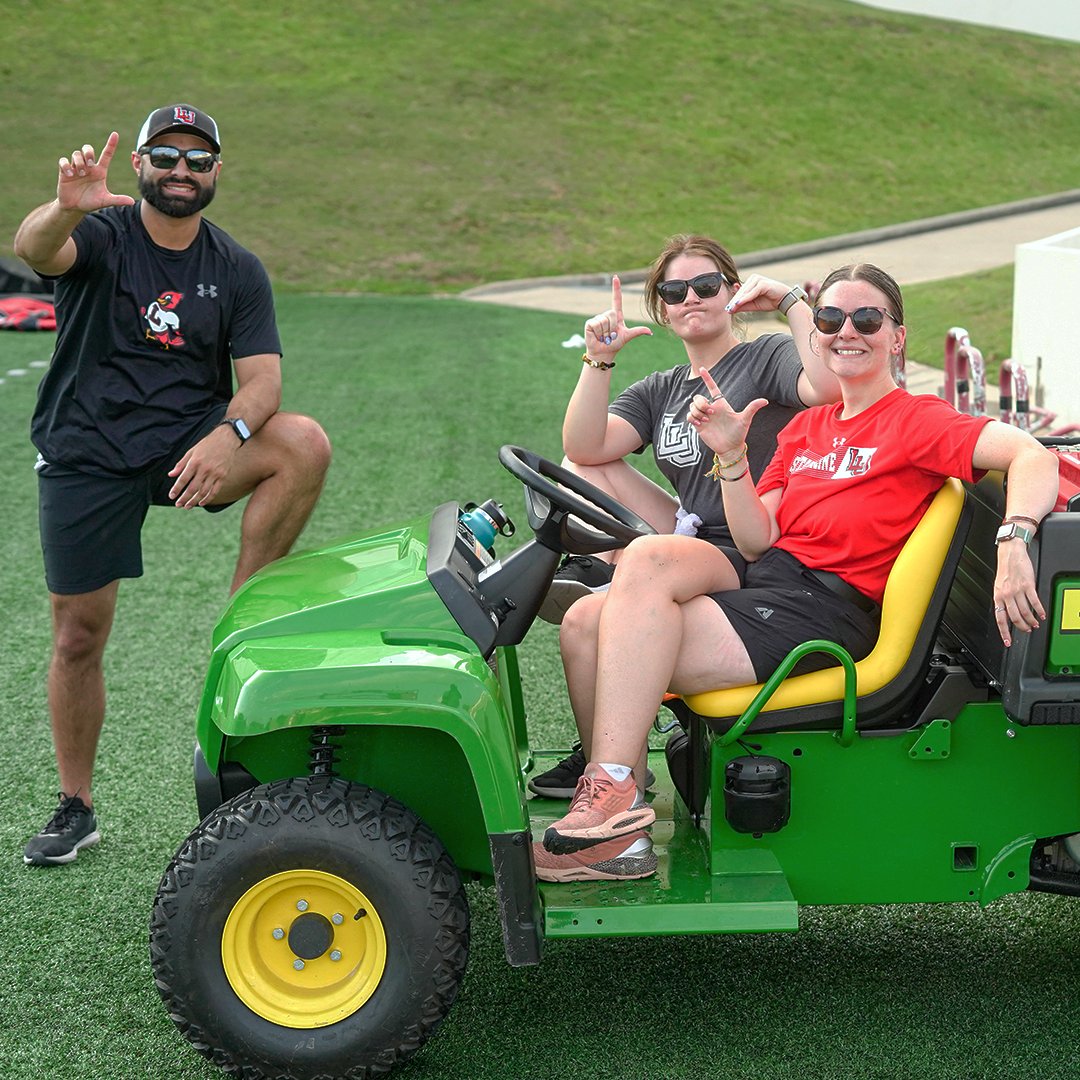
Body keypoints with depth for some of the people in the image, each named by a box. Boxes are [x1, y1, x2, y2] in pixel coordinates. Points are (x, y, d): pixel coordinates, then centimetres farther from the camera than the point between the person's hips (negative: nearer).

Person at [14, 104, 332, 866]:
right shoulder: (102, 234, -4)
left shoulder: (237, 271, 3)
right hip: (88, 455, -1)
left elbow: (263, 378, -7)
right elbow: (34, 251, -28)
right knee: (78, 637, 3)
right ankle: (76, 809, 22)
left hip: (189, 442, 2)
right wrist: (67, 209, -52)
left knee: (305, 444, -26)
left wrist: (227, 437, -29)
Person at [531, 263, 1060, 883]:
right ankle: (610, 800, -15)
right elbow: (757, 540, 12)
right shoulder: (806, 427, 22)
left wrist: (1014, 539, -34)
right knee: (587, 624, -19)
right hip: (765, 580, 7)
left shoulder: (916, 420, 1)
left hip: (832, 606, -7)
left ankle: (612, 799, -21)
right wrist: (730, 455, -2)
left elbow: (1033, 456, -15)